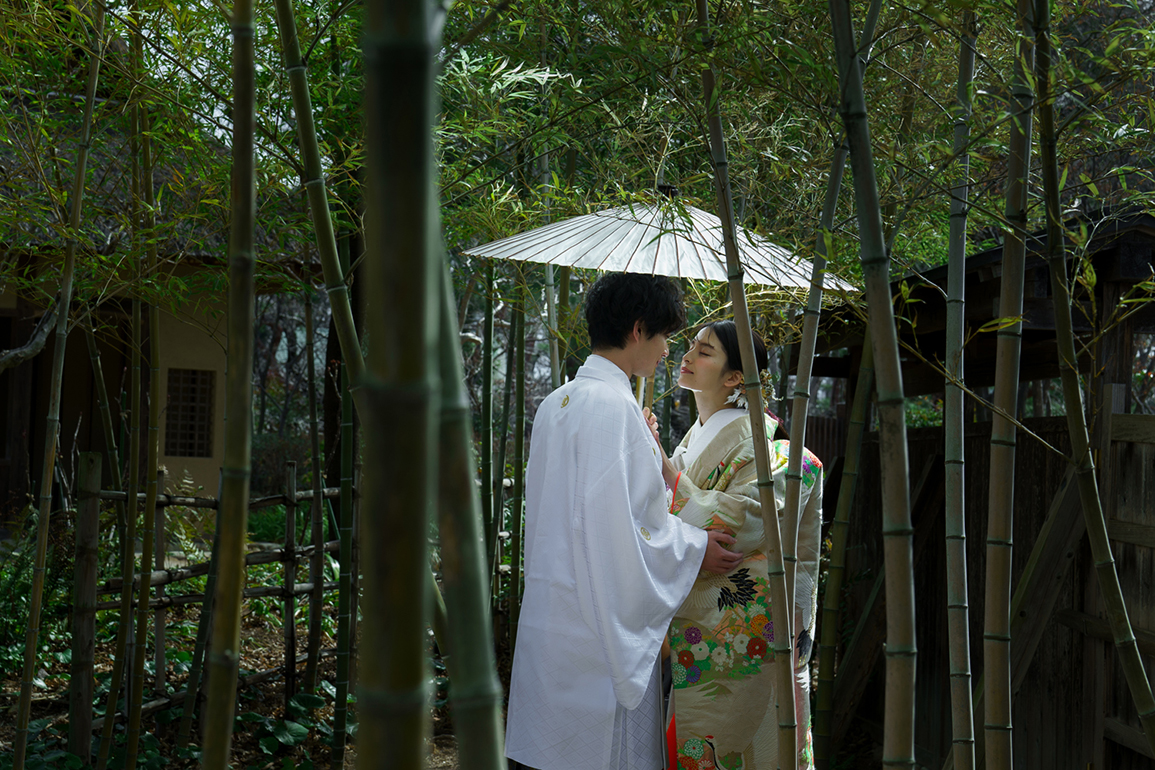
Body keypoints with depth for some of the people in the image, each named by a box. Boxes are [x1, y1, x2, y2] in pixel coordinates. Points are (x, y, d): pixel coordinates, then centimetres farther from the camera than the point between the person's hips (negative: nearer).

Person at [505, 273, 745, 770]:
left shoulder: (557, 403, 13)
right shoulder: (612, 406, -17)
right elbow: (612, 528, -22)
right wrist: (694, 548, -9)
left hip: (551, 614, 9)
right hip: (600, 632, -9)